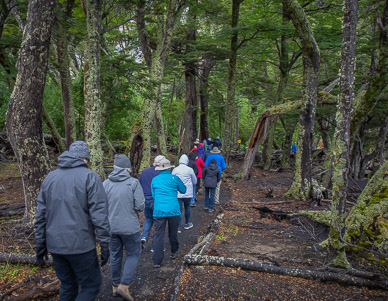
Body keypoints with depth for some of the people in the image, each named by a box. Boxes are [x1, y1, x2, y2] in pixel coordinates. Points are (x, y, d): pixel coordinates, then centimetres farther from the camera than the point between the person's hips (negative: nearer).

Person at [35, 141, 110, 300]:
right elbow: (99, 214, -14)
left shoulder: (50, 177, 8)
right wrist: (105, 245, -8)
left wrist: (40, 245, 18)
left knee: (67, 285, 22)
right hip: (81, 245, -6)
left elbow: (41, 215, 11)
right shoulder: (89, 177, -10)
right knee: (91, 286, 8)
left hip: (55, 245, 6)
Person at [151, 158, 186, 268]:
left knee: (158, 235, 2)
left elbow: (153, 195, 14)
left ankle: (157, 261, 1)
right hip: (173, 209, 0)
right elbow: (183, 190, 11)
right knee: (173, 233, 17)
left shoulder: (154, 180, 4)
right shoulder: (174, 178, -2)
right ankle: (173, 252, 36)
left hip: (158, 210, 1)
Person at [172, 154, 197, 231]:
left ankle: (178, 227, -2)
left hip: (178, 193, 0)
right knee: (187, 207, 19)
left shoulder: (175, 170, -4)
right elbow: (195, 181, 4)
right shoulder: (190, 170, -7)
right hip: (187, 193, 0)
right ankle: (187, 224, 32)